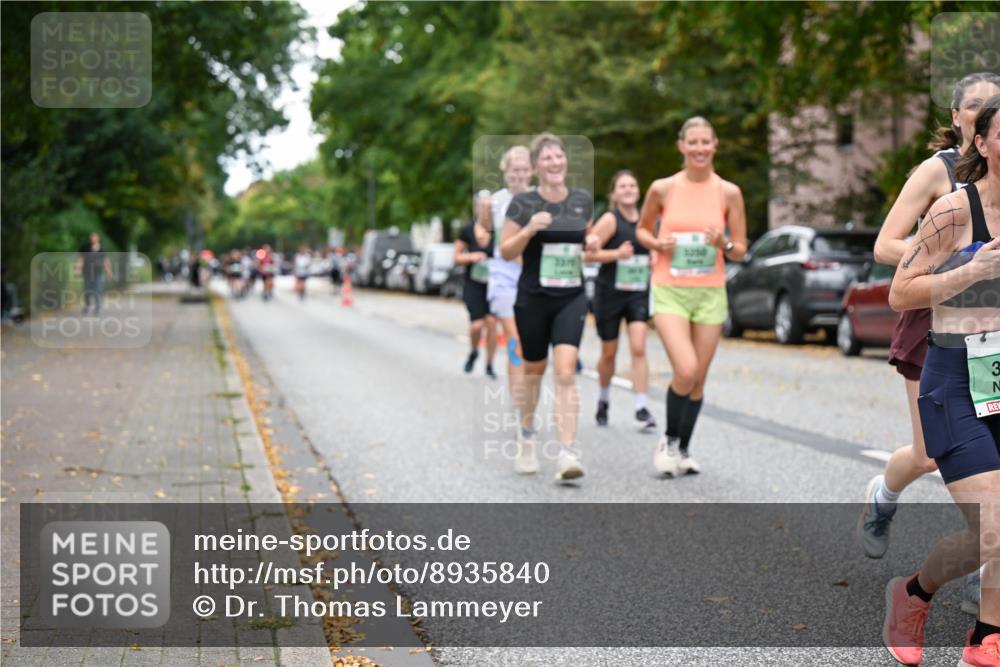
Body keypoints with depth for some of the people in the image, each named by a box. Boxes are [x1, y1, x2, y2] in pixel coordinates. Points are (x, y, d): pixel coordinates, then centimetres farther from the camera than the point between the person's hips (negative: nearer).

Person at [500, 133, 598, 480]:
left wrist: (591, 242, -2)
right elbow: (506, 252, -4)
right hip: (533, 298, -1)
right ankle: (526, 433, 40)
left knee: (566, 372, -14)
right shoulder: (522, 202, -5)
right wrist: (529, 230, -21)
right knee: (534, 370, 13)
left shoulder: (583, 200, 6)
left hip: (572, 298, 1)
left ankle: (567, 453, -17)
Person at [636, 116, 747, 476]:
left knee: (698, 378, 7)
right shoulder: (663, 189, -2)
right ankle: (669, 439, 6)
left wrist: (723, 244, -16)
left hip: (710, 293, 2)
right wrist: (657, 244, -7)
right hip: (670, 291, -2)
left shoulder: (729, 193, 0)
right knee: (685, 370, -19)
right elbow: (642, 229, 13)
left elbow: (740, 251, 5)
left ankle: (683, 450, 25)